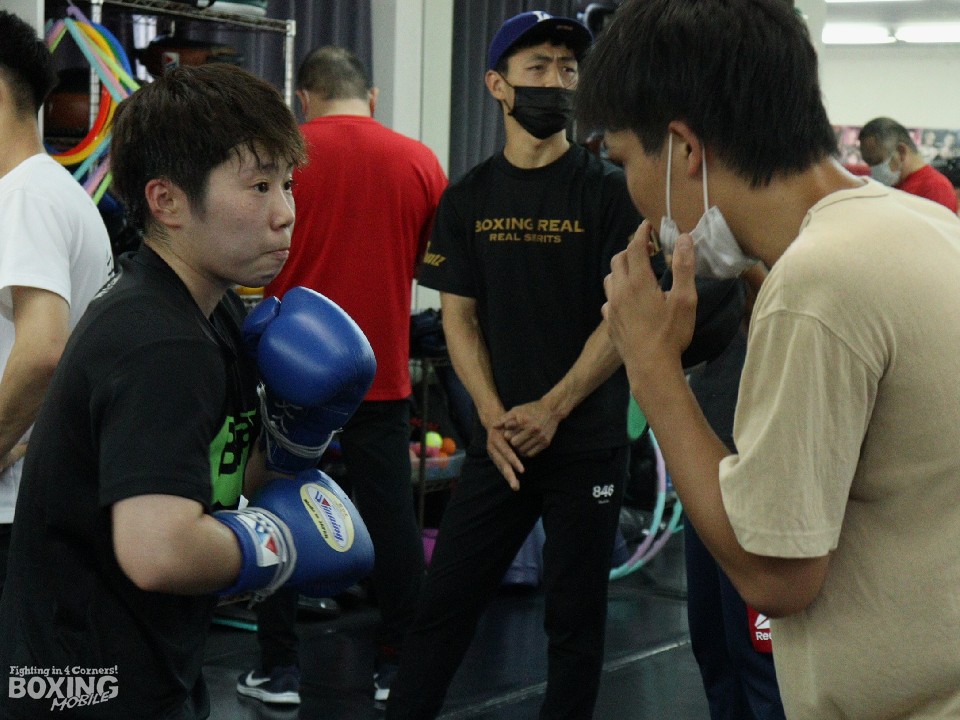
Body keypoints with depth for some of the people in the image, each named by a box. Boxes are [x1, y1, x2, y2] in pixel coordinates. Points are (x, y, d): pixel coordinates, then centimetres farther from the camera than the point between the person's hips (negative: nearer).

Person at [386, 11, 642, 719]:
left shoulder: (610, 191, -3)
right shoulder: (468, 198, 6)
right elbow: (459, 316, 5)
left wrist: (551, 410, -13)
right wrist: (493, 415, -8)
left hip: (589, 441, -2)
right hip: (501, 440, 2)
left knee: (575, 614, 7)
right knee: (445, 601, 4)